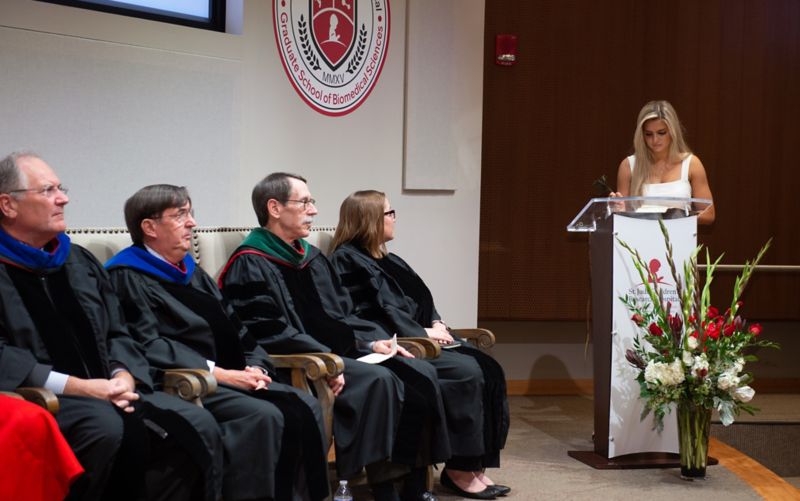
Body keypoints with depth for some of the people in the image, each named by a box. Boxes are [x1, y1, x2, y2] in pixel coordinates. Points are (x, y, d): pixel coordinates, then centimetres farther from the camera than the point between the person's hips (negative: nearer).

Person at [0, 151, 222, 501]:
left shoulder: (80, 261, 17)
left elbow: (116, 333, 16)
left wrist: (123, 376, -6)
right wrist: (76, 386, -20)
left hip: (103, 391, 6)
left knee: (198, 427, -15)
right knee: (104, 425, -36)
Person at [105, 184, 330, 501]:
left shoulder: (192, 272, 22)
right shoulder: (127, 278, -5)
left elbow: (232, 326, 19)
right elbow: (148, 345, -17)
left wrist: (254, 365, -1)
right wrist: (215, 372, -20)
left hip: (230, 379, 8)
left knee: (305, 409, -10)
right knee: (263, 416, -29)